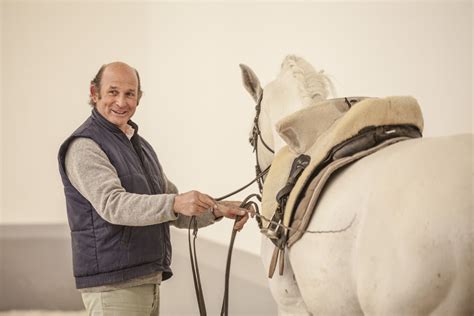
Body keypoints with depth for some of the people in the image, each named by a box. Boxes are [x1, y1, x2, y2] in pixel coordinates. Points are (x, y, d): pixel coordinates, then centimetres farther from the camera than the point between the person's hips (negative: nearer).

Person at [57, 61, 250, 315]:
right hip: (112, 284, -9)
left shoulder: (140, 146, 18)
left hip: (149, 280, 9)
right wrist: (175, 203, -38)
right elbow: (113, 205, -26)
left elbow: (175, 213, 20)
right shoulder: (84, 147, -10)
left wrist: (217, 210, 3)